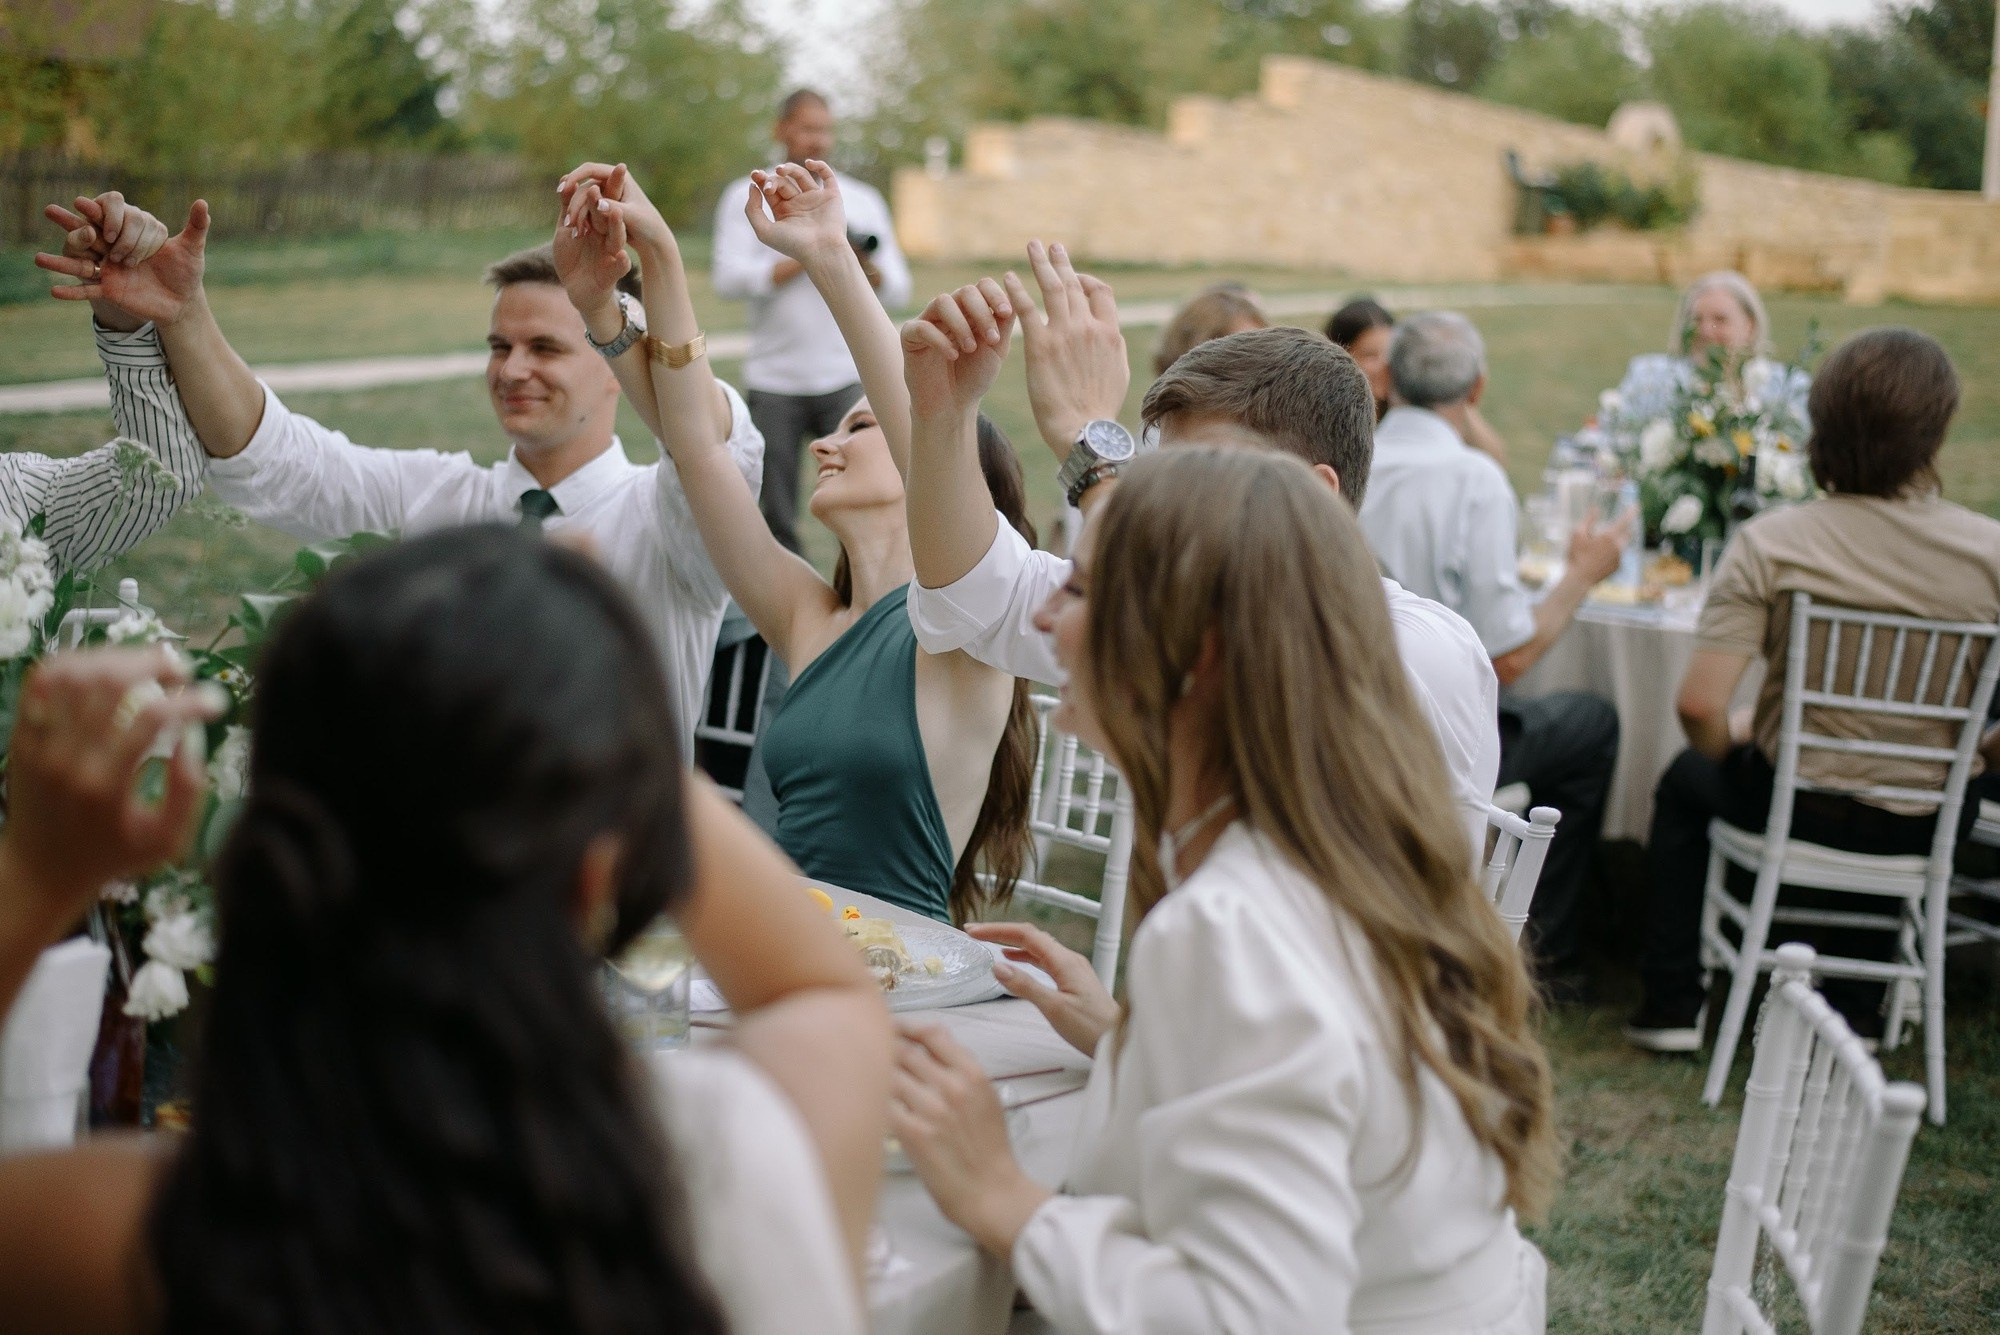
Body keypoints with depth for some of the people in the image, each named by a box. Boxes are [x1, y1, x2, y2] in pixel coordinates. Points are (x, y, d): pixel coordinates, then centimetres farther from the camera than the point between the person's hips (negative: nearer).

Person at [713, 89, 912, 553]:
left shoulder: (863, 198, 11)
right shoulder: (747, 197, 7)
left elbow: (898, 289, 6)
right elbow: (728, 279, -6)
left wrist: (865, 267, -15)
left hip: (847, 379, 0)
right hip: (774, 381, 0)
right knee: (776, 517, 2)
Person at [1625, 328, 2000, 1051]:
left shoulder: (1769, 544, -20)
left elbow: (1700, 705, -23)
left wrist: (1729, 749, 0)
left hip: (1800, 807, -2)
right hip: (1928, 827, 2)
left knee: (1685, 782, 31)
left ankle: (1673, 1003, 33)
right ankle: (1856, 1010, 46)